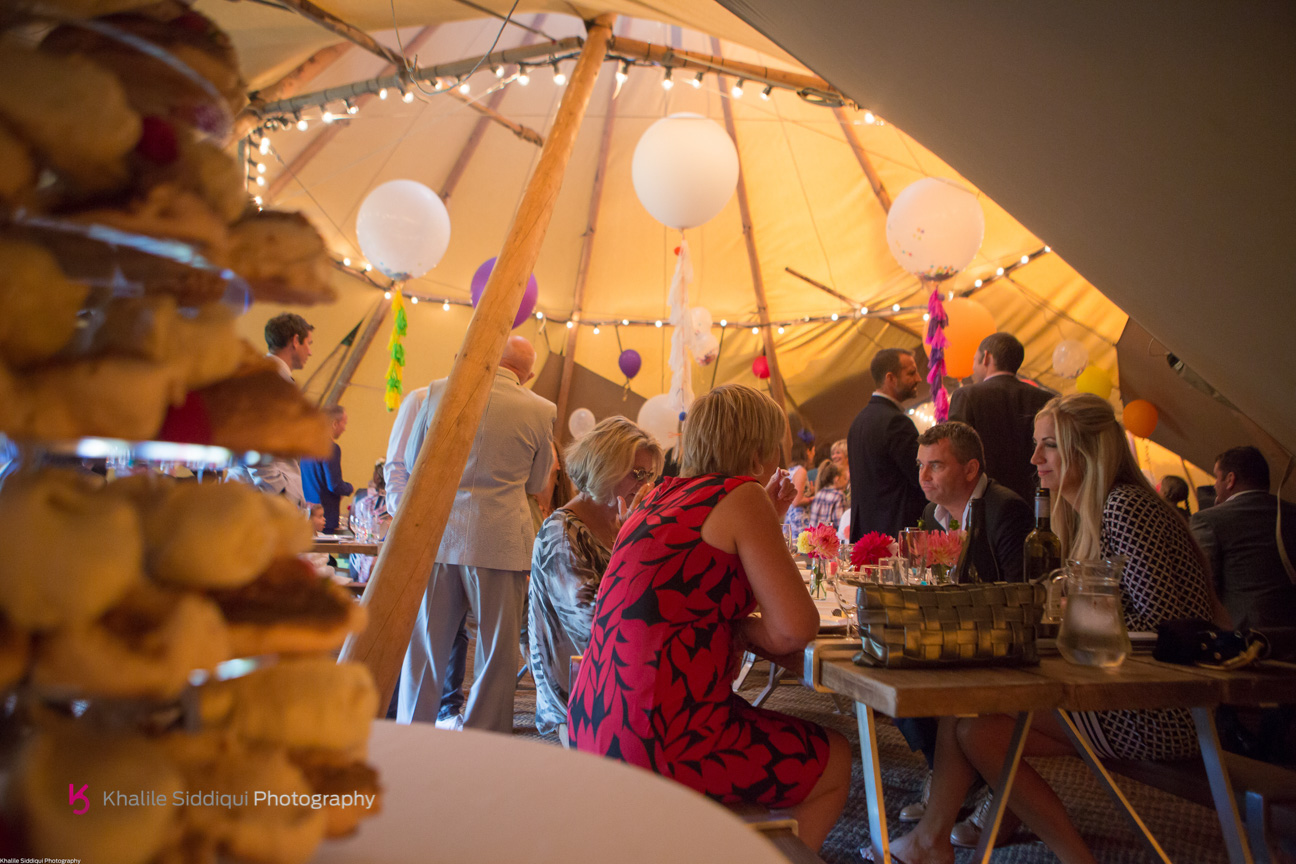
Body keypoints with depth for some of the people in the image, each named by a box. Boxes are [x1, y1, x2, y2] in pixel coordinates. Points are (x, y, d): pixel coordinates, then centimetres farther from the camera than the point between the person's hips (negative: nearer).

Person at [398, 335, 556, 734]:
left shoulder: (440, 391, 0)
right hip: (500, 540, -2)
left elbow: (412, 460, 12)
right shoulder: (540, 410, -5)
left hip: (437, 534, 3)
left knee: (425, 646, 15)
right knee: (497, 652, 10)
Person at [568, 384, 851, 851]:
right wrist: (744, 629, 4)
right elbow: (797, 627, -15)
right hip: (662, 745, -9)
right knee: (836, 760, 15)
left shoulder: (663, 498, 14)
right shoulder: (740, 495, -11)